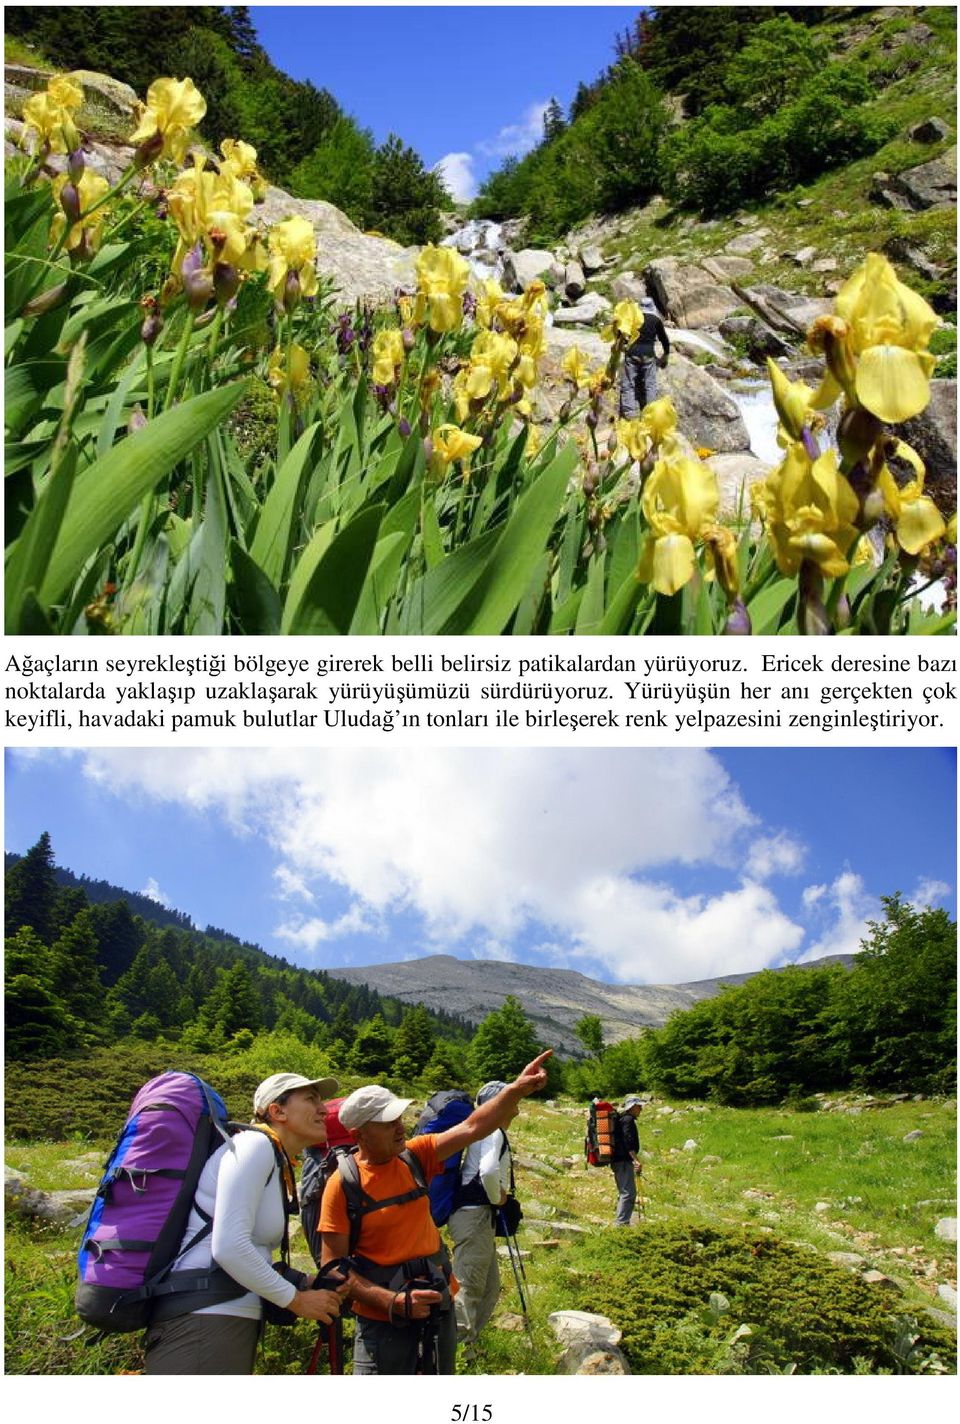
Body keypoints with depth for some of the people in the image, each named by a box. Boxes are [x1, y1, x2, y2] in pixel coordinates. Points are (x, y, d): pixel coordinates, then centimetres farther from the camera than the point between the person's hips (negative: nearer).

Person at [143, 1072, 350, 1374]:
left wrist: (310, 1288, 7)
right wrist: (296, 1299, -11)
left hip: (229, 1325, 10)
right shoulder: (255, 1145, -12)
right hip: (203, 1325, -10)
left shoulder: (279, 1168, 17)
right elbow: (228, 1246, -22)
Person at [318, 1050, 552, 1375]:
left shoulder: (414, 1156, -3)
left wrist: (517, 1089, -23)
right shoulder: (344, 1183, -16)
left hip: (439, 1307, 5)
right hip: (384, 1320, -5)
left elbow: (472, 1128, -10)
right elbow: (333, 1266, -14)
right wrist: (393, 1301, -23)